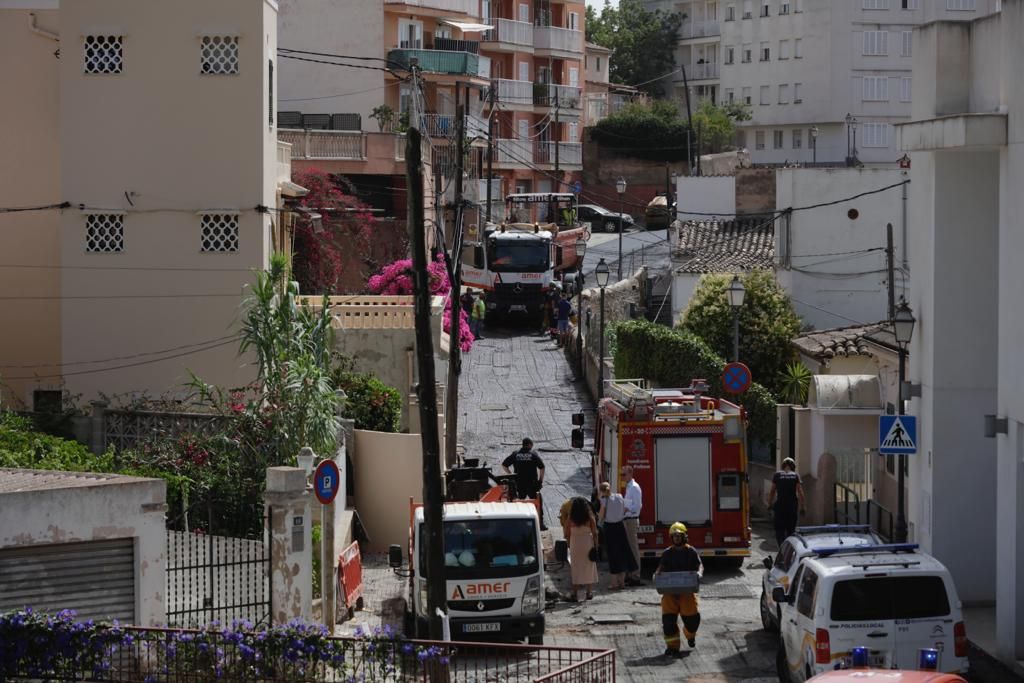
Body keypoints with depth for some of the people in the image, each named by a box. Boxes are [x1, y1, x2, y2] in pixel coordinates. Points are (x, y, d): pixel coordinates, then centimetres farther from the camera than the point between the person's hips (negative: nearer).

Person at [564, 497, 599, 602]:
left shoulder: (570, 519, -6)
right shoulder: (590, 518, -5)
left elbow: (567, 534, -2)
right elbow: (595, 533, -5)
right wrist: (596, 546, 2)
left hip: (575, 543, 0)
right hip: (588, 543, 0)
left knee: (575, 568, 6)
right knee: (588, 567, 10)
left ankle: (575, 593, 4)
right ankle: (589, 592, 13)